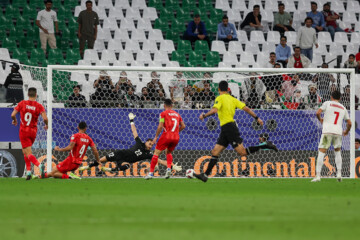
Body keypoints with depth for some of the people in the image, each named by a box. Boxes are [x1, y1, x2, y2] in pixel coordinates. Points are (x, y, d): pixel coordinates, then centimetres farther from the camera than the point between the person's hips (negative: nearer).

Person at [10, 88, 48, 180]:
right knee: (24, 151, 23)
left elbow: (13, 115, -8)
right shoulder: (39, 106, -6)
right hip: (33, 131, 3)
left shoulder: (22, 103, -6)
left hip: (23, 131, -3)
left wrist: (14, 120, 14)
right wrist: (46, 125, 5)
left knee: (28, 154, -7)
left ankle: (40, 166, -31)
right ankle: (28, 170, 14)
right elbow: (45, 118, -17)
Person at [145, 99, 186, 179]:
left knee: (156, 153, 3)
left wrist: (156, 137, -1)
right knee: (168, 152, 27)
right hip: (176, 137, 5)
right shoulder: (177, 114, 17)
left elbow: (160, 126, -7)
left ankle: (151, 173, -4)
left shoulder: (163, 113, 1)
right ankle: (169, 168, 4)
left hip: (166, 136, -5)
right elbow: (183, 126, 17)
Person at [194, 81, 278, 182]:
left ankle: (266, 146, -14)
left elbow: (214, 110, -21)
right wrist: (257, 118, 13)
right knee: (215, 152, 7)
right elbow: (246, 108, 10)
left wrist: (204, 115, -6)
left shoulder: (220, 98, -6)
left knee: (242, 152, -11)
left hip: (228, 127, -9)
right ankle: (205, 175, 5)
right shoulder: (232, 99, 15)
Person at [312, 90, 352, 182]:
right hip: (338, 132, 3)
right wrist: (346, 132, 35)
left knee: (321, 153, -4)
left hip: (327, 131, -3)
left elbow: (318, 113, -4)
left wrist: (320, 119, 17)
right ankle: (339, 173, 10)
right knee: (337, 152, 22)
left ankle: (318, 175, -13)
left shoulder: (327, 103, 7)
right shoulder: (343, 108, 17)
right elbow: (349, 123, 17)